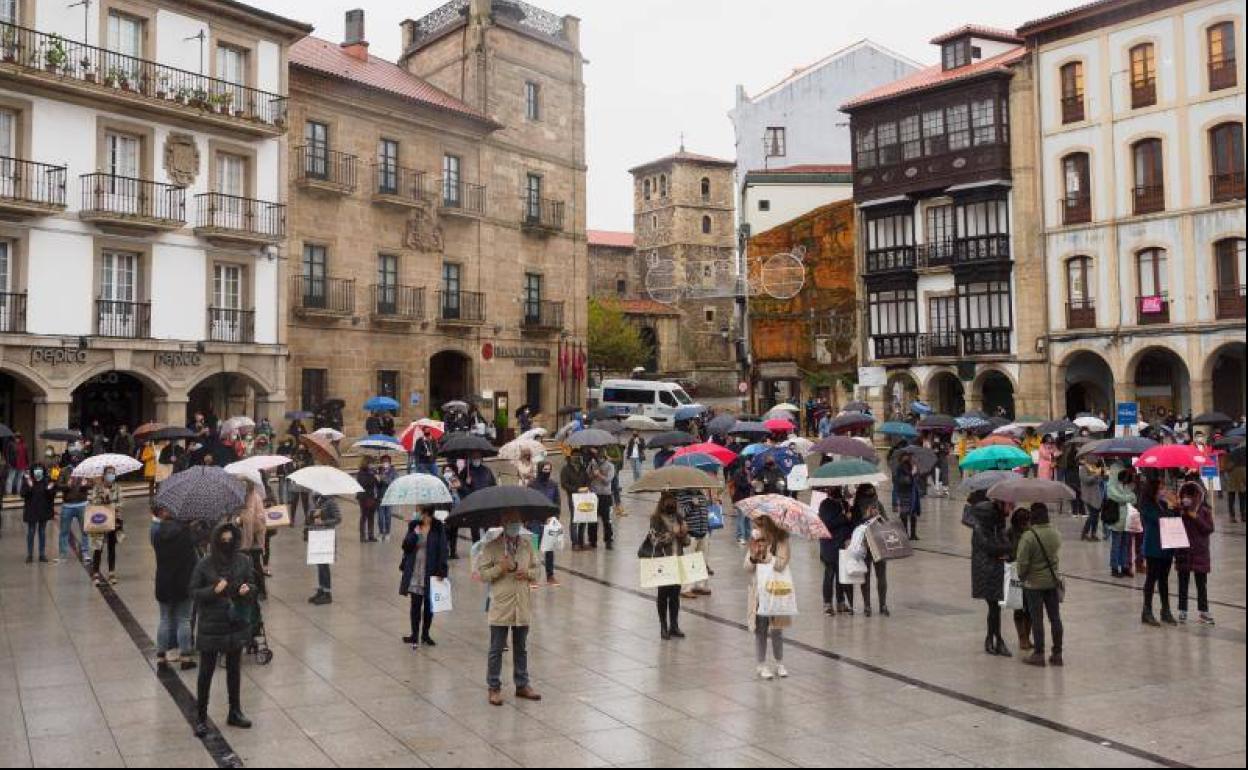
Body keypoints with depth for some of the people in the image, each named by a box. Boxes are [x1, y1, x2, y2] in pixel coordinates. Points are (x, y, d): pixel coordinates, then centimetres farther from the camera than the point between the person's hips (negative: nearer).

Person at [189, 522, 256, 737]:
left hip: (237, 623, 3)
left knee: (234, 669, 15)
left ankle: (235, 713, 29)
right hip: (211, 625, -3)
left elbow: (252, 585, 7)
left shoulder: (243, 561, -3)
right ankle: (201, 718, 15)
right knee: (206, 672, 4)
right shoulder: (204, 565, -11)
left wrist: (248, 588, -15)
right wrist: (214, 590, -23)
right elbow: (194, 592, -6)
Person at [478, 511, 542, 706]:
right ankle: (494, 687, 16)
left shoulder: (527, 544, 5)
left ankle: (522, 685, 27)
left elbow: (536, 567, 13)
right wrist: (500, 568, -21)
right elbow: (481, 573, -7)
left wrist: (528, 573, -8)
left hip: (523, 606, 4)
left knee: (521, 648, 15)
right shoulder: (492, 547, -7)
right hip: (500, 606, -4)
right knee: (496, 649, 4)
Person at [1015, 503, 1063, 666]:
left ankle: (1038, 654, 12)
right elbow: (1056, 555, 8)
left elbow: (1022, 562, -18)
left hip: (1034, 583, -5)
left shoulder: (1028, 536, -22)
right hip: (1053, 581, 5)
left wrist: (1021, 576, 0)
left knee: (1037, 619, 5)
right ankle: (1057, 653, 20)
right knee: (1055, 618, 12)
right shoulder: (1056, 534, -5)